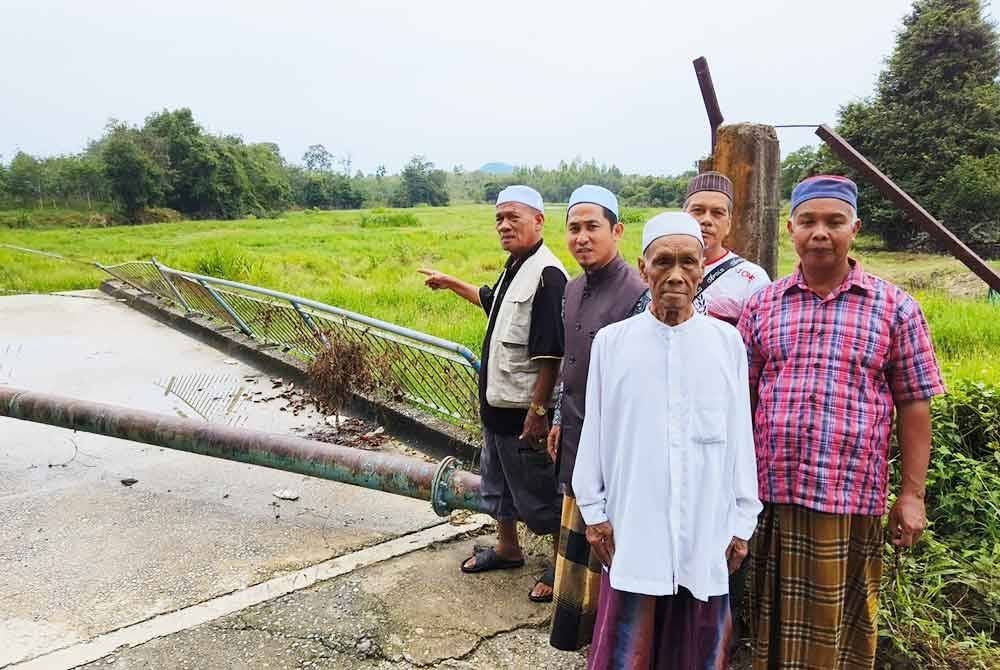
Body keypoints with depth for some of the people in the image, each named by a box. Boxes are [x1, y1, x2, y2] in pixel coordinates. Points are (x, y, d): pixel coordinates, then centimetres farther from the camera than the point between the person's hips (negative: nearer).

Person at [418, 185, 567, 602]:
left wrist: (538, 411, -24)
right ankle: (507, 548, 42)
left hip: (525, 410, -10)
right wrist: (450, 283, 38)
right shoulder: (514, 268, 9)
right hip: (497, 404, 10)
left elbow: (549, 352, -24)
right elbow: (492, 302, 32)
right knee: (497, 482, 23)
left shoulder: (547, 275, -21)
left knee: (540, 491, 4)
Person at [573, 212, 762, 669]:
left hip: (707, 532, 1)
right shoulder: (612, 341, -4)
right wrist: (594, 510, 4)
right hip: (632, 529, -1)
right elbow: (594, 432, 2)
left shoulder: (727, 341, -3)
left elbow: (740, 436, 2)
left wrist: (743, 520, 6)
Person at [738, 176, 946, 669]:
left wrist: (912, 494, -1)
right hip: (772, 495, 2)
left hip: (852, 500, -1)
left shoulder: (894, 307, 1)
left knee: (843, 626, 11)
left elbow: (913, 405, 2)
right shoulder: (762, 305, 5)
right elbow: (742, 397, 8)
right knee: (776, 623, 14)